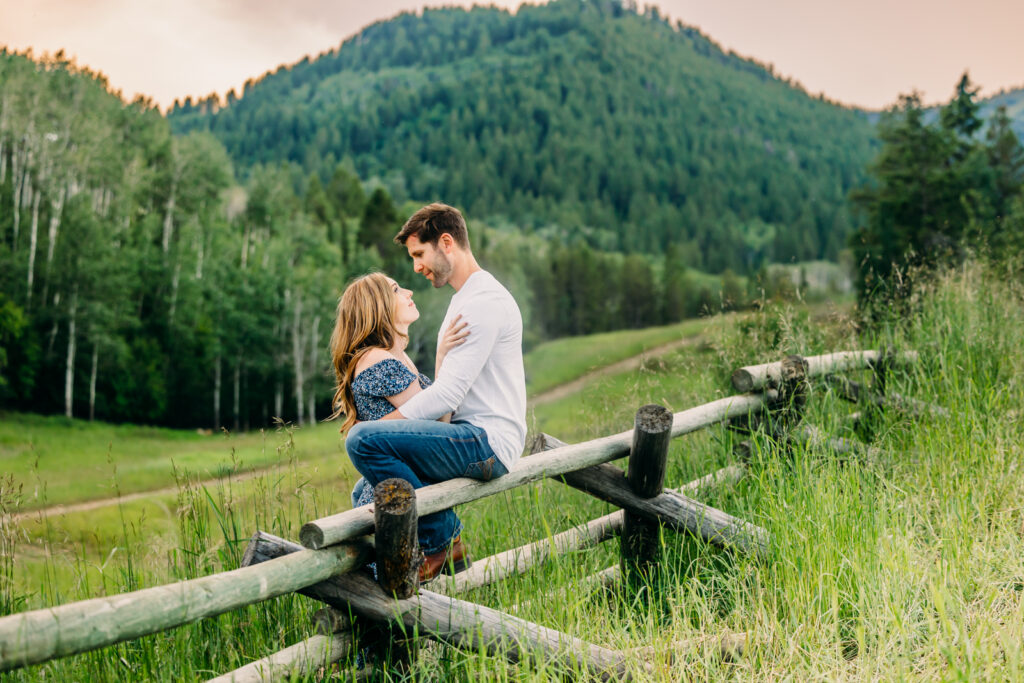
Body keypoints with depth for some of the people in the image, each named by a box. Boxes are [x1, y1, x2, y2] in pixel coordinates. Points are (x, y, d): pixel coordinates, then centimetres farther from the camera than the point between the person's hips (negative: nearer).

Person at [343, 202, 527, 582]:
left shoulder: (485, 301, -15)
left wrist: (383, 423, -16)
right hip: (474, 440, 11)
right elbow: (449, 390, 20)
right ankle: (450, 546, 15)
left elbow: (448, 393, -21)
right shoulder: (464, 298, 19)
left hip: (487, 442, -11)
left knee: (363, 439, -24)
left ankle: (438, 539, -11)